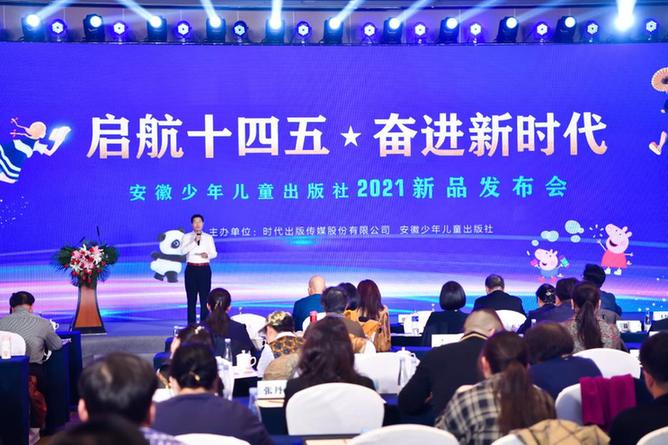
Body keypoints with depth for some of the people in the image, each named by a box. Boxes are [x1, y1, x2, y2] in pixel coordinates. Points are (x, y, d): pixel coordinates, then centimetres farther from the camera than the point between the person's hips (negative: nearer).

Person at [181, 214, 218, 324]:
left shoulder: (209, 237, 10)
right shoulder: (186, 237, 4)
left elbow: (214, 253, 7)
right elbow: (183, 251, -11)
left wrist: (208, 255, -16)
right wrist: (194, 241, -20)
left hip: (204, 269, 1)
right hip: (191, 269, -1)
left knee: (205, 297, 0)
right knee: (191, 298, 2)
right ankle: (191, 324, 6)